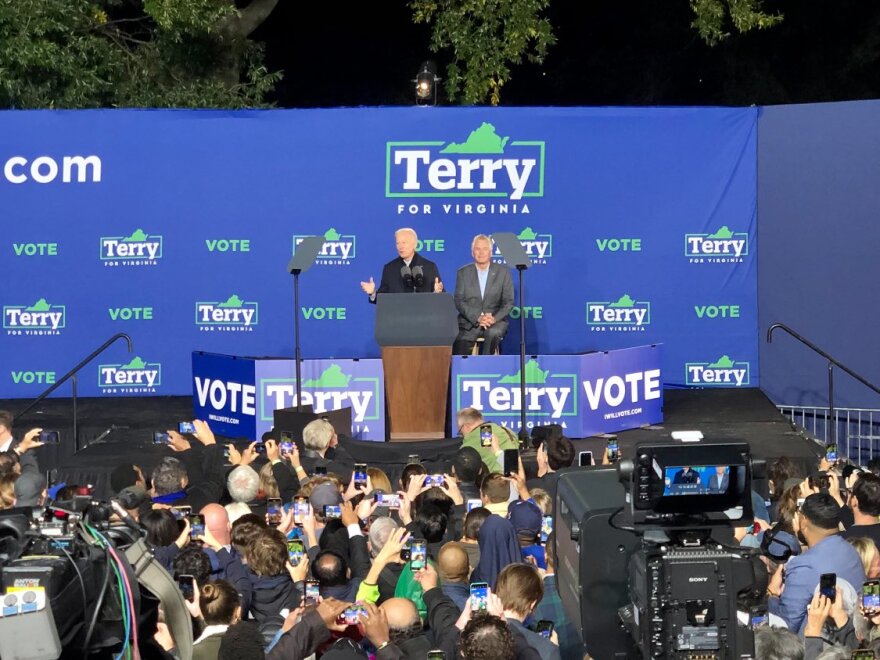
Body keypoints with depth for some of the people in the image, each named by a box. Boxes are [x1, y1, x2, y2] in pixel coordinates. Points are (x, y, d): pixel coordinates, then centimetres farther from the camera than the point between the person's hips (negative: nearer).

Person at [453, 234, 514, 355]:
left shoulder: (503, 272, 8)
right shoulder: (463, 273, 9)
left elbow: (508, 302, 5)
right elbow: (459, 301, 2)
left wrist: (494, 318, -14)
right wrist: (478, 318, -14)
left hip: (495, 322, -1)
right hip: (469, 322, 1)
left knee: (493, 333, -35)